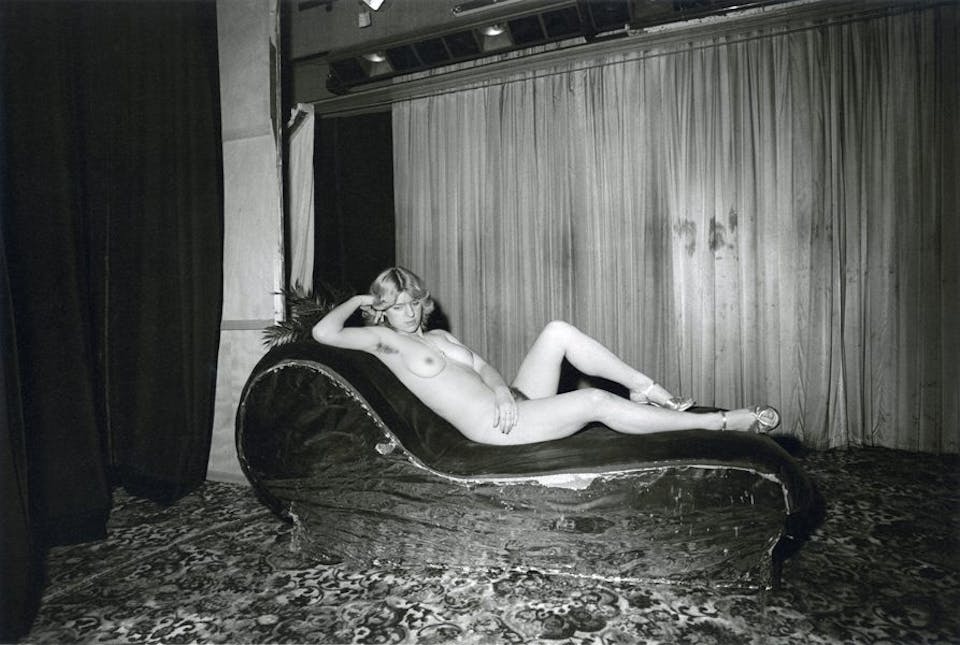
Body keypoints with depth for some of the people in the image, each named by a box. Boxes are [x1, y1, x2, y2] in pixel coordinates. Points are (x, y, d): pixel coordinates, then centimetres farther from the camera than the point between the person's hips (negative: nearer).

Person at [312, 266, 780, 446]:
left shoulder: (438, 336, 20)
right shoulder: (384, 340, 1)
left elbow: (481, 366, 14)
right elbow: (323, 332, -9)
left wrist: (502, 389, -8)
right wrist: (358, 300, 7)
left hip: (512, 402, 8)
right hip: (493, 425, -8)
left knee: (557, 331, -11)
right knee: (597, 402, -22)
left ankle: (645, 389, -5)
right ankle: (723, 421, -11)